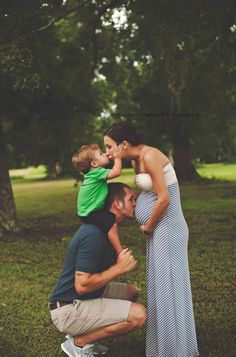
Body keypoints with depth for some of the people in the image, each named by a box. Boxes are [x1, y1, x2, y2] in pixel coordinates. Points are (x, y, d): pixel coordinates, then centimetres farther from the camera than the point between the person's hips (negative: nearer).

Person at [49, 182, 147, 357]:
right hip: (68, 310, -10)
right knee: (138, 315, -20)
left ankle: (85, 336, 13)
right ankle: (78, 342, -4)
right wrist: (119, 268, -19)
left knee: (132, 292, 19)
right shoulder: (93, 235, -24)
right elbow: (82, 285, -28)